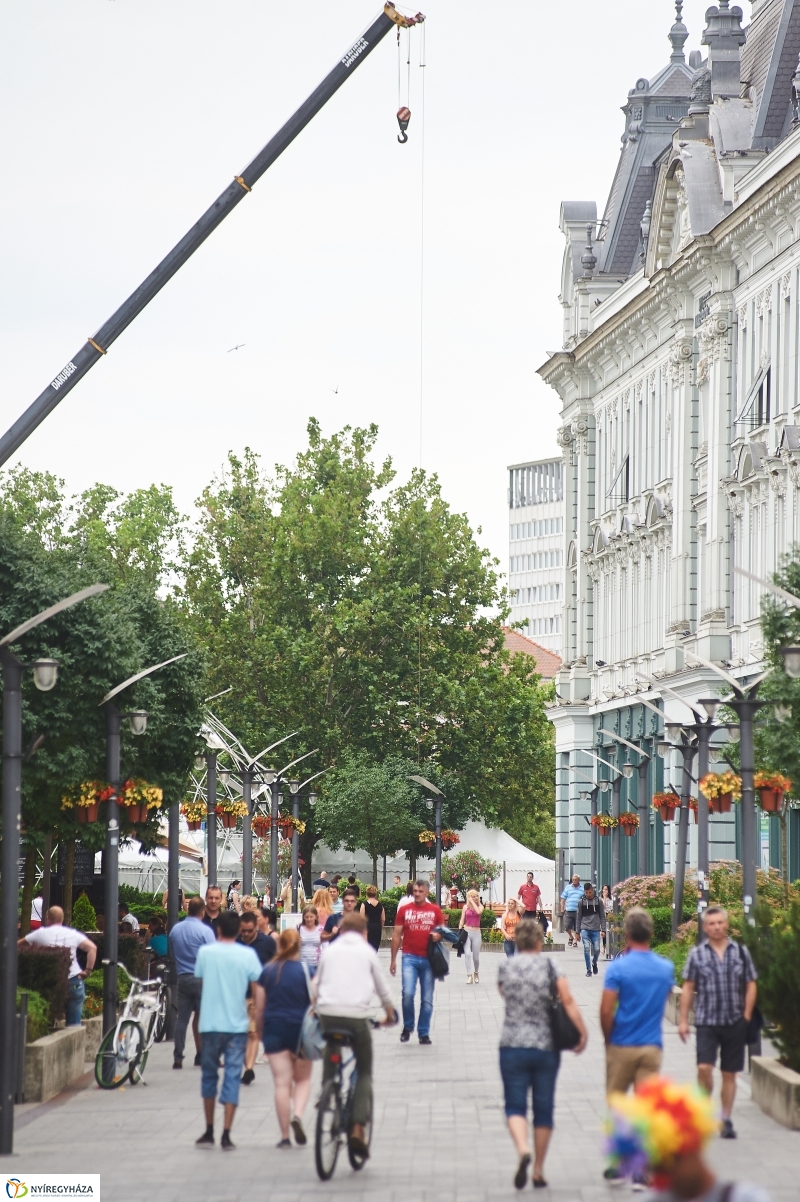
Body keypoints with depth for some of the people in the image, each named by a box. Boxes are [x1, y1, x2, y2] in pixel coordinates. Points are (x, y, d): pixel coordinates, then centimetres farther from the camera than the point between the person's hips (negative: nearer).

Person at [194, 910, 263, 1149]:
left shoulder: (205, 952, -2)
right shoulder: (248, 955, -4)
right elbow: (258, 990, -5)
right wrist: (258, 1020, 2)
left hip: (210, 1024, 1)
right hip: (237, 1024, -1)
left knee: (209, 1075, 14)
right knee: (232, 1076, 1)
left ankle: (209, 1132, 18)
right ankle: (226, 1134, -5)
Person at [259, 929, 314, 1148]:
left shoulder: (267, 972, 1)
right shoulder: (305, 971, -5)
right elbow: (314, 1002, -3)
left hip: (274, 1029, 1)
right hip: (300, 1028, -1)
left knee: (282, 1082, 3)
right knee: (303, 1079, 15)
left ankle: (285, 1136, 1)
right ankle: (297, 1115, -13)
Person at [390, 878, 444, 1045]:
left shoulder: (435, 911, 5)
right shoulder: (404, 910, 3)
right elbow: (397, 935, 6)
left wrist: (438, 935, -12)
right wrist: (393, 960, 3)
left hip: (428, 959, 1)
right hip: (409, 958, -1)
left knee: (427, 999, 5)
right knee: (408, 993, -15)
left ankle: (424, 1033, 16)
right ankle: (407, 1026, 7)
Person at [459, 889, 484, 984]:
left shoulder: (480, 906, 5)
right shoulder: (466, 907, 4)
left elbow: (478, 912, -19)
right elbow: (462, 920, 6)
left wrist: (473, 902, -10)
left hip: (476, 933, 1)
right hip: (466, 932, -1)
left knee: (476, 956, 6)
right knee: (467, 954, -17)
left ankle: (476, 973, 31)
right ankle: (469, 975, -14)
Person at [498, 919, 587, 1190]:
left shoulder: (505, 967, 0)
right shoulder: (550, 965, -3)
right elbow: (568, 1001, -10)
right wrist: (582, 1032, -7)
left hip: (513, 1045, 0)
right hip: (546, 1046, 0)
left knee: (515, 1105, 3)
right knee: (544, 1108, 11)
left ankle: (522, 1150, -26)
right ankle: (539, 1171, 15)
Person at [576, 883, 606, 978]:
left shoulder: (598, 901, 6)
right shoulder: (581, 902, 6)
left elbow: (602, 916, 7)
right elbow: (578, 918, 10)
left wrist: (603, 930, -2)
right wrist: (577, 931, 7)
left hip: (596, 930, 0)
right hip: (585, 929, 0)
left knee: (596, 949, -3)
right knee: (587, 949, -9)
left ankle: (594, 963, 28)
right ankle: (589, 970, 1)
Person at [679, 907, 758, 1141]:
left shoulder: (741, 952, 4)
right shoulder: (697, 954, 2)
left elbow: (751, 985, 7)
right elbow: (688, 988, 4)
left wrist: (746, 1016, -1)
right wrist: (683, 1020, 1)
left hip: (735, 1023, 1)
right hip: (706, 1022, -1)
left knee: (729, 1074, 7)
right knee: (704, 1068, -15)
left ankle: (726, 1120, 17)